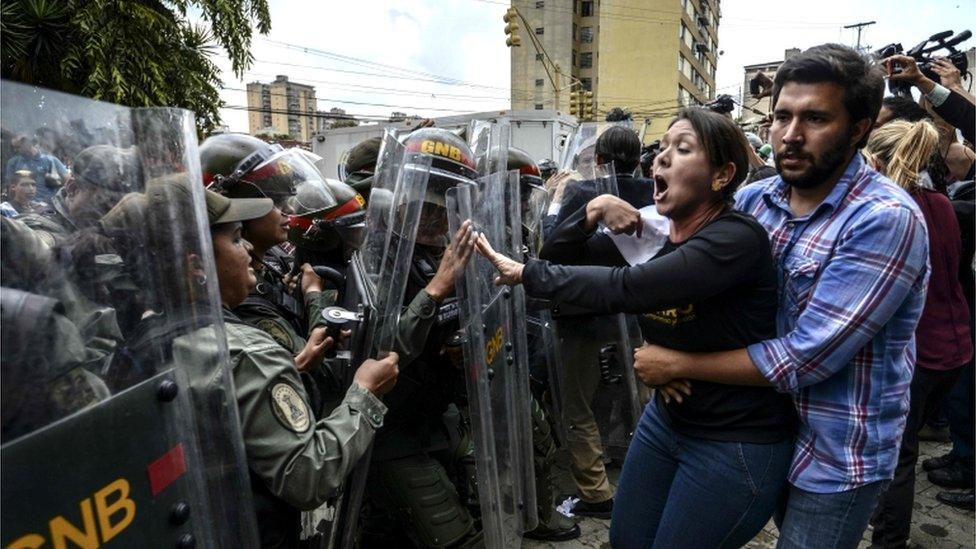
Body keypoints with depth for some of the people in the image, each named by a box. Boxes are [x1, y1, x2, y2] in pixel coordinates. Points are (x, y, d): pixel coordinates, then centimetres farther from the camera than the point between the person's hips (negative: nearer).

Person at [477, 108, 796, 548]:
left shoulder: (737, 237, -23)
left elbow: (626, 288, -34)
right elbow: (558, 254, 1)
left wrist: (526, 273, -26)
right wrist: (595, 208, -17)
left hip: (736, 443, -7)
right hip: (667, 418, 7)